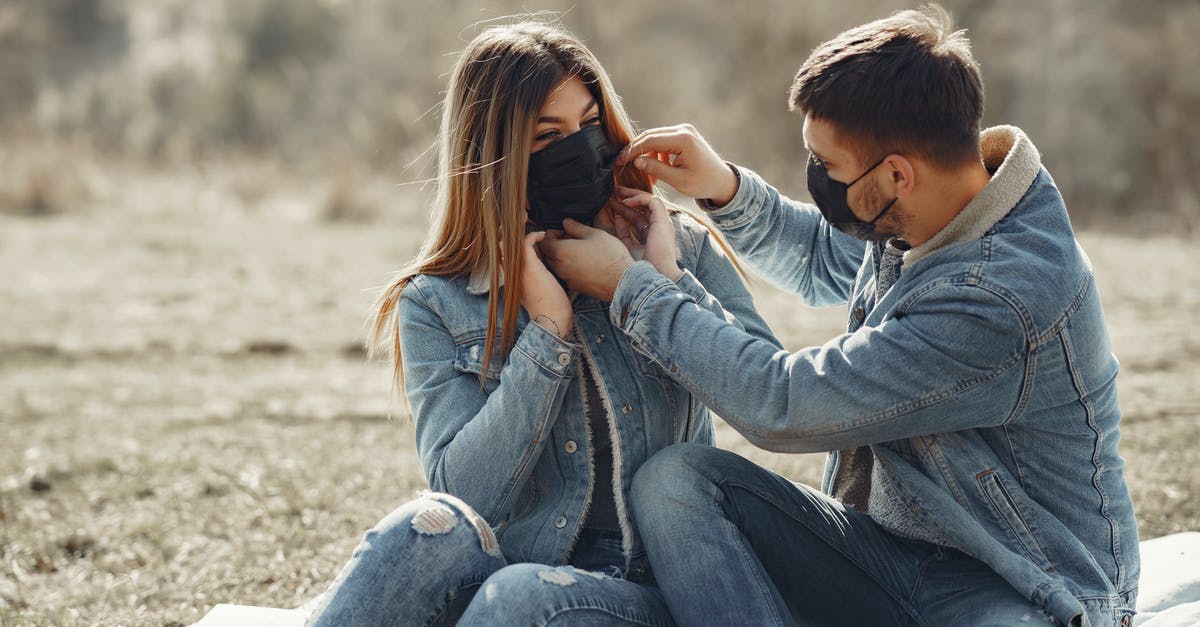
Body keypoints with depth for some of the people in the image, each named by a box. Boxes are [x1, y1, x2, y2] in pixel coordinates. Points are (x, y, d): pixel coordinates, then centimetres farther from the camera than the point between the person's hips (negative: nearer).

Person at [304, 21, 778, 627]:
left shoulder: (679, 247, 7)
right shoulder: (437, 304, 3)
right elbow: (465, 491, -9)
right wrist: (547, 331, -14)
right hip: (500, 568, 1)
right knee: (434, 529, -33)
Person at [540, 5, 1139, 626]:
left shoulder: (1003, 301, -28)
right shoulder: (917, 215, 0)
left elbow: (784, 405, -23)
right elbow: (823, 261, 26)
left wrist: (631, 289, -11)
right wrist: (725, 189, 6)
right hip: (893, 548, 9)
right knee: (673, 478, -13)